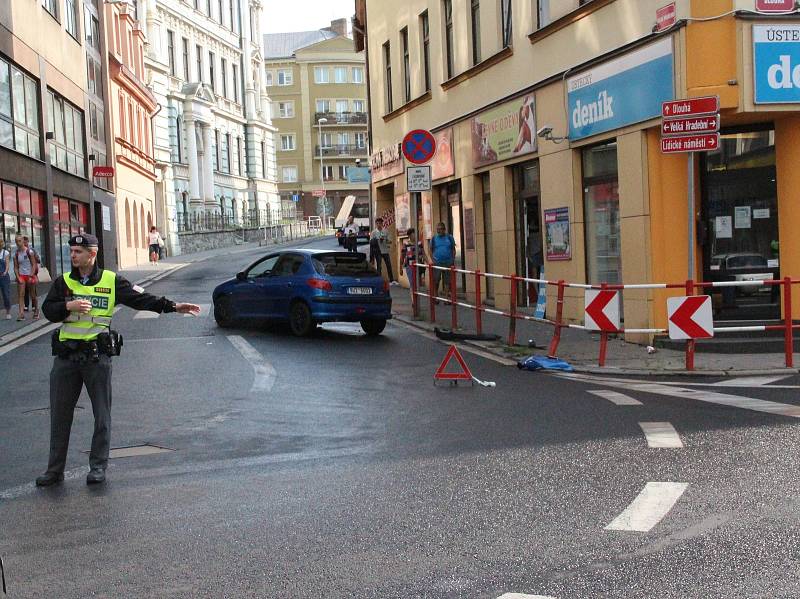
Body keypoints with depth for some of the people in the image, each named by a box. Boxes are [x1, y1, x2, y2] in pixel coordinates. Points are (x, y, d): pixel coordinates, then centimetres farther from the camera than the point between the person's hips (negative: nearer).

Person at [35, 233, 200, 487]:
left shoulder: (111, 281, 1)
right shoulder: (63, 282, 7)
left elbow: (140, 299, -4)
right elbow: (48, 310, 0)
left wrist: (172, 306, -14)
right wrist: (68, 306, -19)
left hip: (98, 355, -2)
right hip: (66, 356, 2)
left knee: (102, 414, 3)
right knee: (60, 414, 6)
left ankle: (98, 466, 14)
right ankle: (55, 470, 15)